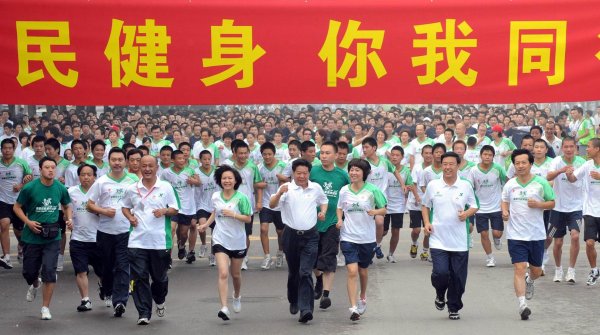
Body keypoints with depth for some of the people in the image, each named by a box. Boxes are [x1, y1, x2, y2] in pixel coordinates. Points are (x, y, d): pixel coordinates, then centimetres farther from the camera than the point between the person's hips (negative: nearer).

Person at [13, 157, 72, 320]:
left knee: (49, 272, -7)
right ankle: (35, 285, 48)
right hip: (32, 237, 0)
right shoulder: (30, 188, -10)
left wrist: (69, 218, -5)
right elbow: (17, 207, 0)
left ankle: (45, 307, 7)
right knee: (29, 272, 10)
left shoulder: (61, 188, -3)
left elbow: (66, 206, 14)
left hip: (52, 237, 0)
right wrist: (28, 222, -15)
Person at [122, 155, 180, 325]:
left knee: (160, 276, 11)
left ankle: (159, 300, 41)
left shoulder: (166, 187, 2)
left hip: (160, 241, 0)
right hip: (137, 240, 1)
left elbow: (175, 209, 7)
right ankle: (144, 313, 0)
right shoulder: (131, 189, 6)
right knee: (139, 278, -4)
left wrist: (165, 211, -14)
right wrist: (130, 217, -1)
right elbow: (125, 207, 19)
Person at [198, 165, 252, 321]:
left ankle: (237, 296, 47)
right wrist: (206, 224, 8)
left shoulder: (241, 198, -9)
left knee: (235, 274, 17)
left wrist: (233, 214, -21)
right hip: (220, 240, 1)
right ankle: (224, 308, -20)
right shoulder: (216, 197, 1)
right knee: (223, 273, -15)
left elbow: (248, 219, -8)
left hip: (238, 242, -1)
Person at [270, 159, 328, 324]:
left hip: (310, 236, 0)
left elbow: (324, 201, 26)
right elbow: (272, 205, -19)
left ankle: (306, 309, -16)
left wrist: (323, 211, 5)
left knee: (305, 273, -11)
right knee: (293, 272, 14)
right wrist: (279, 194, -38)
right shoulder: (287, 188, -5)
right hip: (291, 235, 0)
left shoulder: (316, 188, 5)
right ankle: (294, 301, 37)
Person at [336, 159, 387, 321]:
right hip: (348, 237, 0)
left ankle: (362, 298, 44)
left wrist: (375, 212, -20)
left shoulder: (372, 190, -6)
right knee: (352, 271, -13)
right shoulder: (344, 190, 1)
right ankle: (353, 308, -15)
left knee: (363, 270, 17)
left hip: (367, 238, 0)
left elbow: (383, 210, 1)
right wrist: (339, 219, -2)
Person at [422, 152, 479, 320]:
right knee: (440, 273, -14)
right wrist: (427, 222, -1)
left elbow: (474, 206, 11)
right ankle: (440, 295, 20)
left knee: (458, 278, 4)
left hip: (460, 241, 1)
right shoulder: (433, 185, 2)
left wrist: (467, 213, -11)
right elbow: (425, 206, 15)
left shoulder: (466, 186, 2)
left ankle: (454, 308, 24)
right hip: (438, 240, -1)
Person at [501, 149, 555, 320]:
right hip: (516, 235, 0)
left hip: (537, 234, 0)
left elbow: (552, 203, 4)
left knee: (536, 270, 13)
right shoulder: (510, 184, 2)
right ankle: (522, 305, -12)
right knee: (519, 268, -12)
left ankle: (529, 281, 49)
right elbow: (505, 201, 18)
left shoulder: (541, 183, -3)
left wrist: (538, 204, -15)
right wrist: (505, 212, -3)